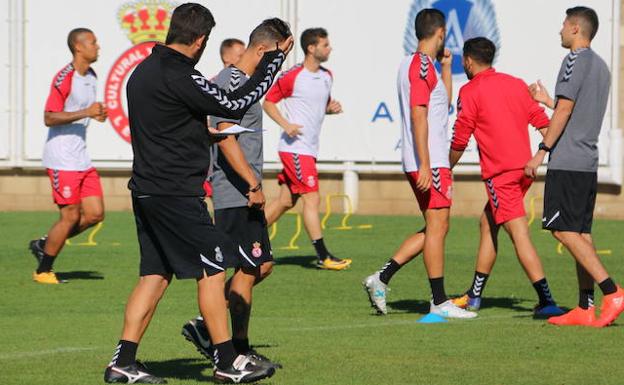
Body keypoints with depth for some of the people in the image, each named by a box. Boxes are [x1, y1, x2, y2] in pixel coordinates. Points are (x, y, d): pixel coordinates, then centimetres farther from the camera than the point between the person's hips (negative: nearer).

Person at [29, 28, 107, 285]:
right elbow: (49, 118, -21)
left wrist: (97, 114, 9)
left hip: (81, 158, 9)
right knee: (70, 216, -5)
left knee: (95, 214, 4)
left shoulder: (91, 76, 12)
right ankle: (43, 271, 10)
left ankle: (44, 245, 19)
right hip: (61, 159, -9)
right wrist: (86, 112, -26)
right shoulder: (64, 78, -16)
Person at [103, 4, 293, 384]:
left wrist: (205, 133, 29)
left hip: (147, 191, 9)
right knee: (212, 269, -1)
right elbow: (236, 105, -13)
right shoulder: (180, 77, -17)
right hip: (176, 193, -9)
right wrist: (275, 59, -5)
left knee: (155, 274, 11)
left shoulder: (143, 71, 11)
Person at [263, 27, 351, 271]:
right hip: (295, 147, -9)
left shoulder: (326, 76, 13)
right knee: (312, 199, -10)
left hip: (309, 148, 9)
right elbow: (268, 102, -5)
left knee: (286, 201, 10)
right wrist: (285, 124, -20)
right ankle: (323, 257, -8)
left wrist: (332, 108, 3)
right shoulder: (292, 76, -11)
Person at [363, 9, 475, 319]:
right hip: (430, 163, -10)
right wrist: (424, 165, -23)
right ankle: (439, 302, -1)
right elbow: (418, 116, -20)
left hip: (426, 162, 10)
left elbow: (445, 102, 31)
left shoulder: (410, 64, 18)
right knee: (437, 227, -5)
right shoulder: (422, 66, -13)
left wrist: (446, 65, 22)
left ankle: (382, 278, 10)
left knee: (435, 228, 13)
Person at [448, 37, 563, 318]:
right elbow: (542, 122, 12)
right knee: (487, 223, 20)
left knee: (520, 236, -11)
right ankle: (474, 296, 27)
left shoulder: (470, 91, -5)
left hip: (499, 173, -8)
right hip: (524, 168, 8)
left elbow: (459, 140, -3)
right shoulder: (516, 84, 14)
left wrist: (447, 168, 12)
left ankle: (547, 302, -20)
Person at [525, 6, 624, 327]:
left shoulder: (575, 60, -9)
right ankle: (585, 308, 5)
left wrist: (542, 152, -13)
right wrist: (547, 101, 32)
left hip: (567, 162, -9)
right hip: (589, 164, 9)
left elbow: (565, 111, -15)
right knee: (581, 233, 8)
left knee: (565, 231, -9)